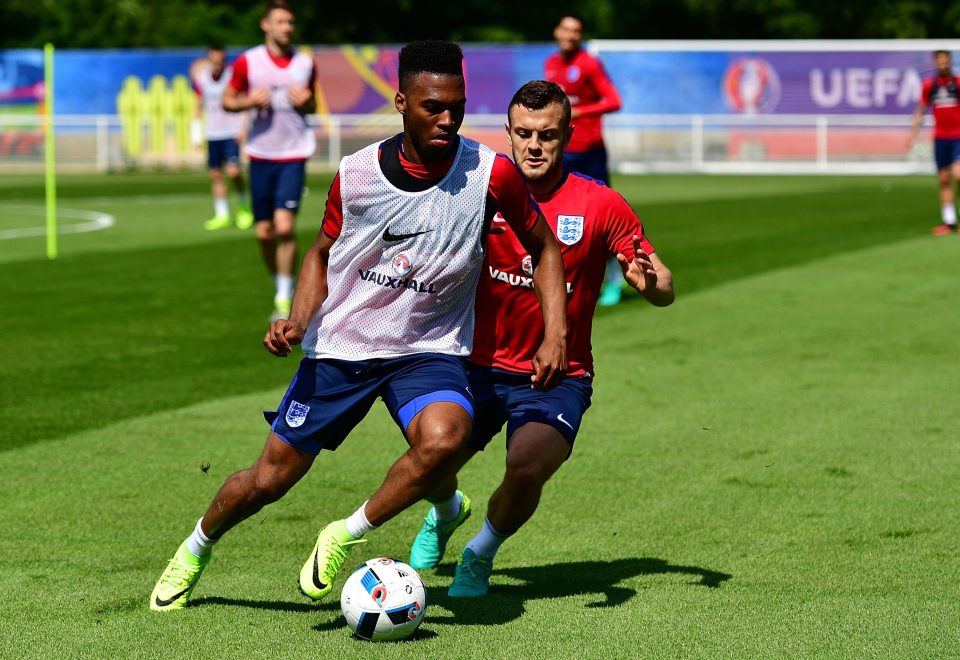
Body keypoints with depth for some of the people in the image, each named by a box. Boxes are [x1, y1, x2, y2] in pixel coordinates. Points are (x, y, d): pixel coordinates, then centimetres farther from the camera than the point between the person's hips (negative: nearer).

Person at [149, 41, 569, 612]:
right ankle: (196, 547, 39)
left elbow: (545, 248, 2)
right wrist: (298, 322, -8)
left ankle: (345, 538, -9)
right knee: (268, 481, 6)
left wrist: (556, 334, -9)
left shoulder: (490, 173, -14)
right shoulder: (357, 175, -9)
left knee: (445, 437, -34)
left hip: (429, 351, -1)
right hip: (340, 347, 1)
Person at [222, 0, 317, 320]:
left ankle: (285, 299, -7)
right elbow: (227, 101, 7)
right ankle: (281, 289, 25)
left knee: (284, 227, -14)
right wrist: (251, 101, -13)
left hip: (293, 156, -1)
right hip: (260, 155, 1)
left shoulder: (306, 63, 5)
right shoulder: (247, 62, -1)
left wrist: (305, 102, -6)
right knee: (264, 232, 4)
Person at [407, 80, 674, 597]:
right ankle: (447, 513, 32)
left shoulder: (600, 205, -7)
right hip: (480, 365, 2)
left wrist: (649, 281, -26)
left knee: (527, 465, -28)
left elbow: (664, 290, -3)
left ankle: (482, 552, 7)